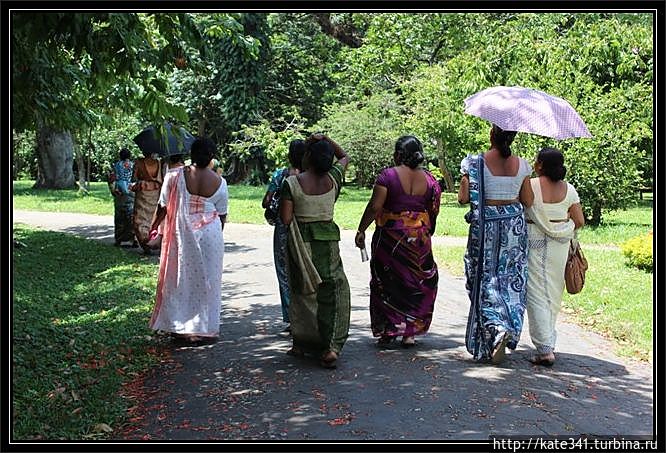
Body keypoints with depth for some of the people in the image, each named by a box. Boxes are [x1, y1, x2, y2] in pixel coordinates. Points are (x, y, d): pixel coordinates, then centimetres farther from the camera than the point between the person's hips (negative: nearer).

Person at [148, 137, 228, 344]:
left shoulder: (174, 176, -9)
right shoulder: (219, 183, -5)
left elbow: (163, 207, -4)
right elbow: (222, 215, 3)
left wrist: (153, 227, 14)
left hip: (181, 234, -1)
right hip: (210, 236, 1)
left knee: (181, 278, 11)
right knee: (207, 280, 11)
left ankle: (181, 327, 16)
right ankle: (205, 328, 17)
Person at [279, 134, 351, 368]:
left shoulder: (292, 183, -11)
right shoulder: (333, 179, -3)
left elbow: (285, 219, -11)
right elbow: (344, 156, 17)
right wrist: (326, 139, 9)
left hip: (300, 241, -1)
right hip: (327, 241, 1)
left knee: (302, 291, 14)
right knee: (332, 292, 4)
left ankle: (300, 343, 23)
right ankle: (331, 346, -8)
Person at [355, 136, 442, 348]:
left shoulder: (388, 175, -10)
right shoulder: (429, 179, 2)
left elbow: (375, 206, -14)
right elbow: (434, 211, 5)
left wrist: (361, 230, -6)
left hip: (390, 237, -3)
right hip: (419, 237, 3)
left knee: (387, 283, 9)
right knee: (415, 283, 13)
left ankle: (388, 331, 11)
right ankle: (409, 332, 12)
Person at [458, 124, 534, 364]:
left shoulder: (475, 163, -10)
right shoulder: (522, 165, -1)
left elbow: (464, 198, -11)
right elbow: (528, 202, 3)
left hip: (485, 227, -3)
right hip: (515, 226, 3)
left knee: (486, 281, 3)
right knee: (512, 280, 12)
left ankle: (497, 328, -16)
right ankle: (511, 329, 13)